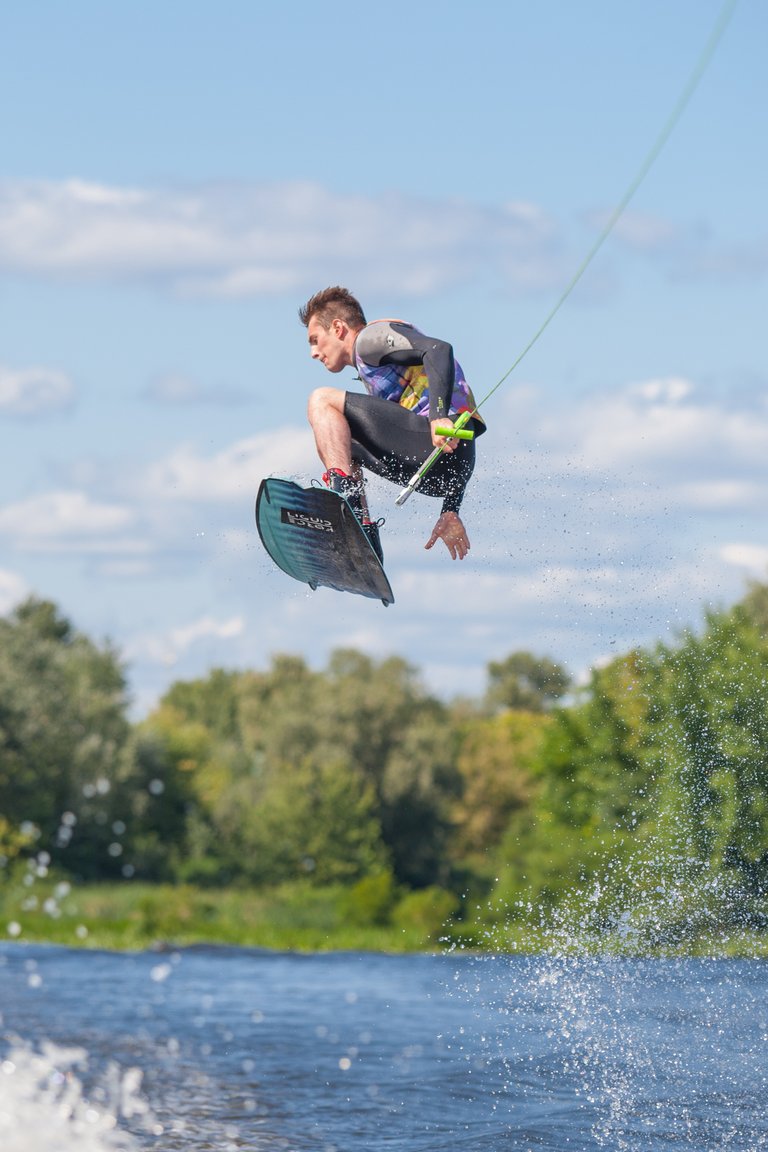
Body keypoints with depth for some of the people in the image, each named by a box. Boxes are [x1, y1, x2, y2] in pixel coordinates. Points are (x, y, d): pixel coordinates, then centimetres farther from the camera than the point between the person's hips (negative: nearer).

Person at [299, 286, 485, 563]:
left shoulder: (372, 336, 5)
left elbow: (438, 350, -16)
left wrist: (439, 415, -30)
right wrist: (450, 511, 26)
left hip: (436, 441, -10)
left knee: (323, 401, -6)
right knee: (337, 441, 29)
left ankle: (344, 493, -27)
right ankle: (364, 536, 12)